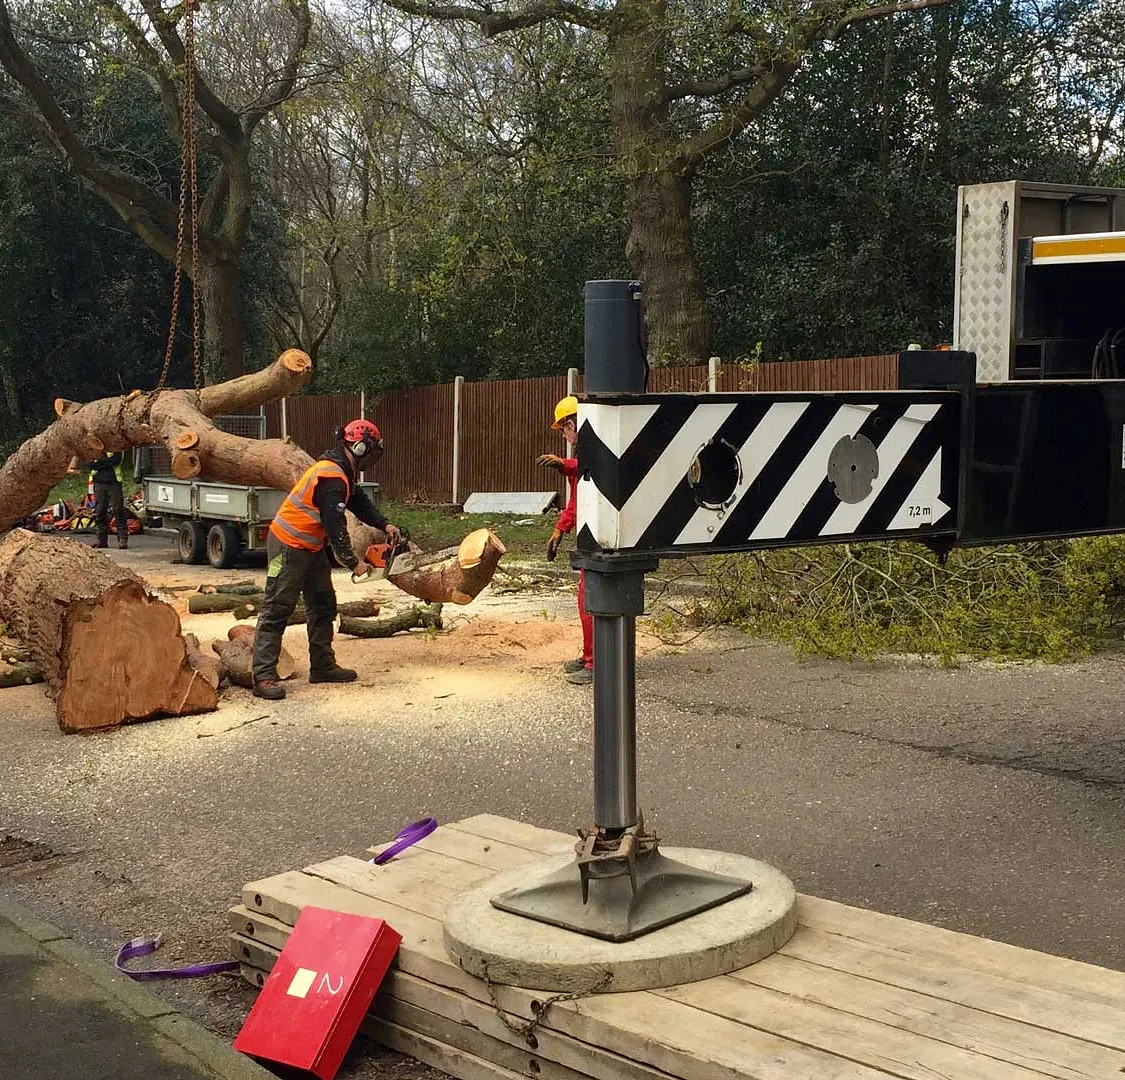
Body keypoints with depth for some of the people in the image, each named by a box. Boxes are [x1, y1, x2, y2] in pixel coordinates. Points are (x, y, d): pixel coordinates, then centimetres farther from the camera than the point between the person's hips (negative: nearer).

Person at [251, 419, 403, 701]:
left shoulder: (341, 471, 8)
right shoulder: (332, 478, -24)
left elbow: (359, 501, 20)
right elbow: (335, 526, -25)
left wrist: (385, 525, 10)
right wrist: (353, 563, -17)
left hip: (311, 548, 11)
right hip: (288, 547, -11)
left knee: (323, 605, 14)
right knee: (276, 610, -9)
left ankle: (323, 665, 22)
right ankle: (264, 676, -8)